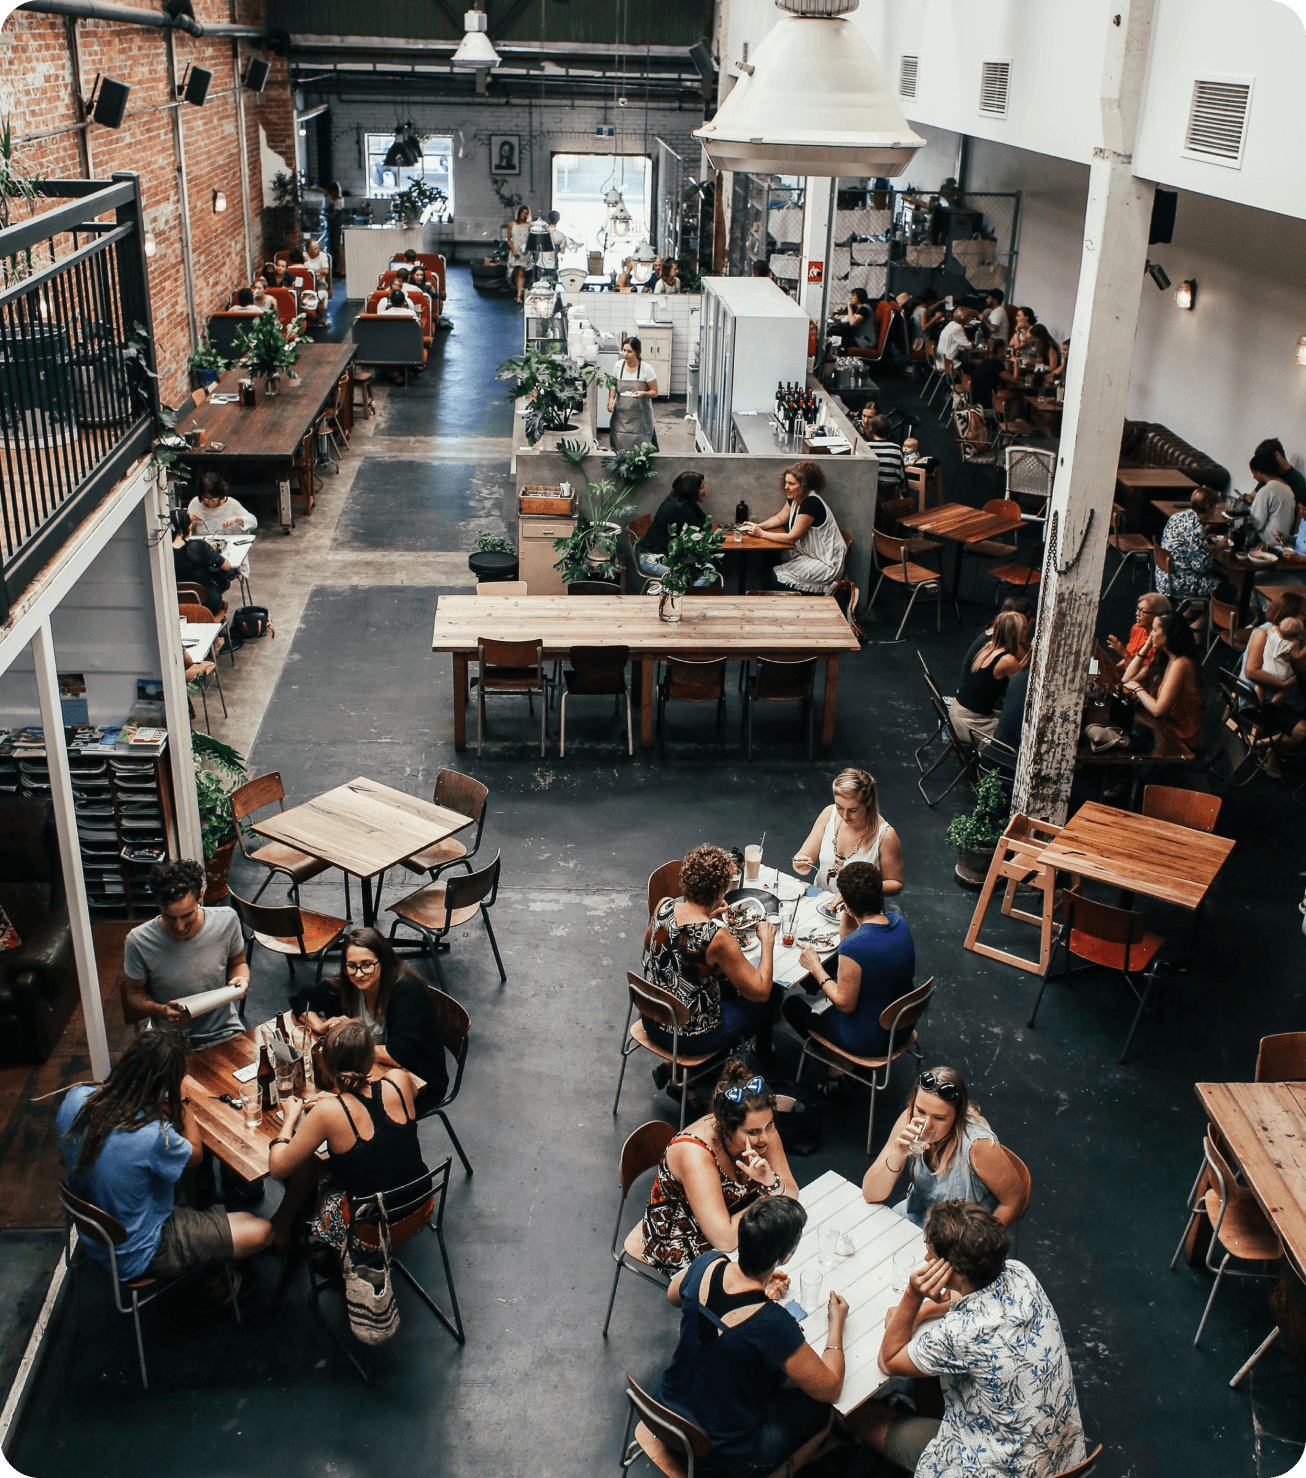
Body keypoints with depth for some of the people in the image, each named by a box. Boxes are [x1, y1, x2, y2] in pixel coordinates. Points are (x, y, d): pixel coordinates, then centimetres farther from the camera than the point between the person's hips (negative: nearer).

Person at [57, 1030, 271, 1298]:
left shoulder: (76, 1098, -18)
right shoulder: (153, 1137, -37)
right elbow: (194, 1155, -13)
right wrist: (183, 1102, -2)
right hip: (136, 1259, -7)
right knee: (261, 1231, -3)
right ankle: (213, 1283, 28)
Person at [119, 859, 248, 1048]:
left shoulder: (226, 921, -7)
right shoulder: (138, 942, -12)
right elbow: (134, 994, 3)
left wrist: (242, 978, -10)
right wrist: (160, 1011, -18)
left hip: (225, 1033, 0)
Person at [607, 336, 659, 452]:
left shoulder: (646, 369, -7)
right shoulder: (618, 366, 4)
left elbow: (654, 391, 0)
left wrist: (643, 393, -20)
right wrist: (611, 399, 0)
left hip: (640, 416, -3)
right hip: (621, 414, 3)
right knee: (618, 445, -1)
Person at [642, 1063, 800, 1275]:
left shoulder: (763, 1128, -17)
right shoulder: (695, 1154, -35)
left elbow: (791, 1198, -12)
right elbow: (725, 1240, -36)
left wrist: (771, 1182, -33)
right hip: (680, 1245, -7)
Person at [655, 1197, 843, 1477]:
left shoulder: (707, 1265, -17)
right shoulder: (772, 1323, -35)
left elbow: (673, 1295, 9)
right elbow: (829, 1389, -20)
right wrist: (837, 1323, -4)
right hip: (721, 1454, -6)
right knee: (824, 1409, 15)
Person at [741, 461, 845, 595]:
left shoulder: (811, 503, -25)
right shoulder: (794, 499, 3)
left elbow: (791, 538, -23)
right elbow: (780, 518, 21)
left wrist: (762, 534, -15)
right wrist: (759, 526, 3)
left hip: (826, 564, -9)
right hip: (807, 554, 9)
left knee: (777, 578, -17)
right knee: (769, 573, -5)